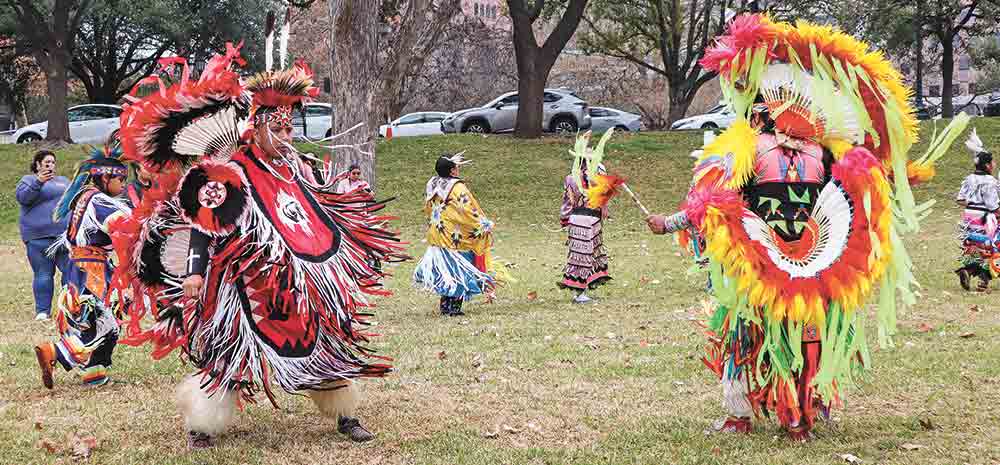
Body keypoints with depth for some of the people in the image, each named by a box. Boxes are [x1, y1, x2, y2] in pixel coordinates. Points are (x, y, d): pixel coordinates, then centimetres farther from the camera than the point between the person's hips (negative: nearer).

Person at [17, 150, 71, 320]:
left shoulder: (63, 181, 23)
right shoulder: (29, 180, 8)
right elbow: (22, 197, -11)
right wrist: (38, 182, -25)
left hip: (66, 234, 4)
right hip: (39, 237, -4)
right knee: (43, 274, -3)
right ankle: (42, 310, 3)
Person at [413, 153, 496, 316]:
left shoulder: (431, 185, 4)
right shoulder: (457, 188, -18)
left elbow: (428, 209, 14)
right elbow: (468, 212, -19)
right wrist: (483, 226, -5)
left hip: (437, 237, 7)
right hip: (457, 238, -7)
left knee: (444, 271, 16)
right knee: (459, 272, 3)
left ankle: (445, 305, 20)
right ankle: (454, 307, 4)